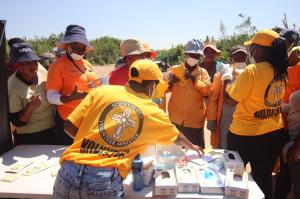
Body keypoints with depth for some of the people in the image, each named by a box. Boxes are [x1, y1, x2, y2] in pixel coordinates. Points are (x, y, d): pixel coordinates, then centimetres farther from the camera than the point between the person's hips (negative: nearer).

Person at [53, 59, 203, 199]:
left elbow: (70, 127, 7)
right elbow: (177, 138, 28)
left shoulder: (102, 91, 7)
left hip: (69, 173, 3)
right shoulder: (153, 112, 9)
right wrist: (192, 147, 49)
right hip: (106, 181, -2)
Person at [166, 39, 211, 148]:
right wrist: (169, 82, -19)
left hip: (195, 120, 0)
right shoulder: (175, 69, 3)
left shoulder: (202, 72, 4)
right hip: (176, 119, 1)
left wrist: (195, 79, -16)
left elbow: (207, 91, -8)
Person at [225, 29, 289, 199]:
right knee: (264, 178, 20)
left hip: (246, 134, -6)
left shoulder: (252, 71, -20)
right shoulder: (281, 71, 1)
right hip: (275, 133, 6)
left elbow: (230, 101, -16)